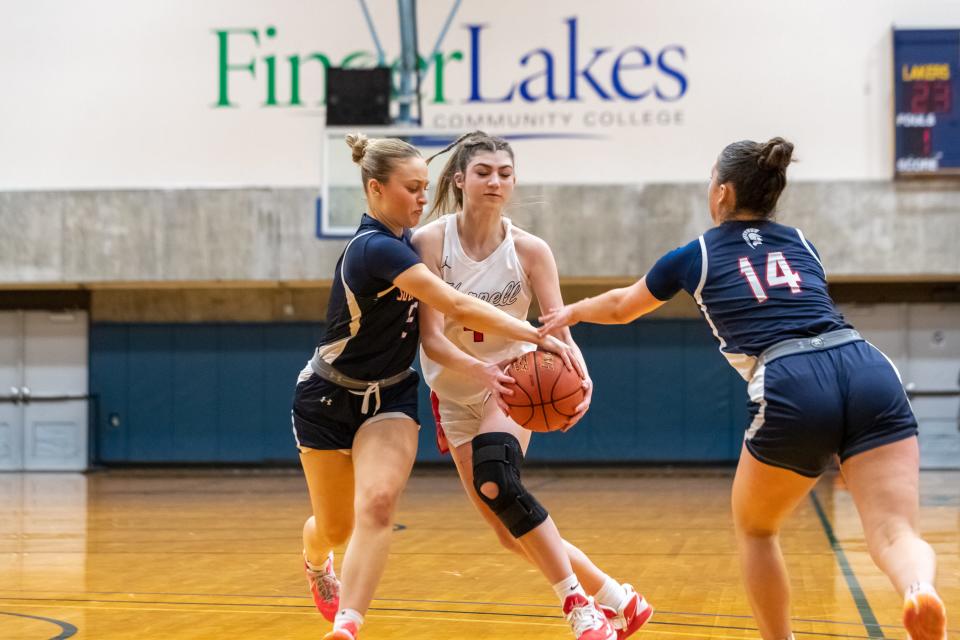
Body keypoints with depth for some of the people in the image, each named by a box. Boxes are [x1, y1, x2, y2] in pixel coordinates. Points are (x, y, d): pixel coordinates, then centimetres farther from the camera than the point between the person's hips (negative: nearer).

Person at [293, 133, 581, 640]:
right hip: (329, 400, -6)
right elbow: (457, 306, -36)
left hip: (388, 397, 6)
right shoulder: (376, 250, -28)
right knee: (335, 527, 10)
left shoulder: (399, 242, -1)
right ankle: (316, 562, 48)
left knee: (377, 503, -20)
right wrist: (539, 338, -40)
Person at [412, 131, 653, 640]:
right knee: (511, 532, 1)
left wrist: (582, 379, -38)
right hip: (455, 395, 2)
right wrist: (480, 369, -40)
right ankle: (616, 599, 18)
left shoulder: (530, 250, -13)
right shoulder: (429, 242, -16)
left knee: (496, 479, -31)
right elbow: (431, 338, -21)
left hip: (513, 383, -2)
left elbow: (562, 331, -17)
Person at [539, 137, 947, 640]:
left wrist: (572, 312, 61)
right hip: (871, 372, 3)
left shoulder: (696, 256, 20)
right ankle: (920, 591, -41)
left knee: (754, 527, 23)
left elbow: (622, 307, 40)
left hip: (794, 391, -3)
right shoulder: (801, 244, 28)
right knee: (893, 533, -8)